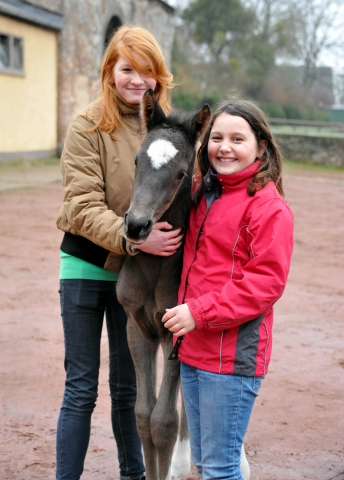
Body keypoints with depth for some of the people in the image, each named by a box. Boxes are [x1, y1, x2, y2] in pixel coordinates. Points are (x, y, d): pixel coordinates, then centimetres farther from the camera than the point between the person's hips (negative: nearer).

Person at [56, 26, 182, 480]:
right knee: (81, 389, 3)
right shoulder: (88, 127, -11)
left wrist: (169, 236, -12)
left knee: (128, 386, 16)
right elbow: (83, 206, -18)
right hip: (87, 267, -3)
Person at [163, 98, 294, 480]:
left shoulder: (268, 206, -13)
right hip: (192, 350, 9)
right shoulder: (205, 194, 13)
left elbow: (266, 282, -19)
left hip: (232, 358, -8)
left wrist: (200, 312, -22)